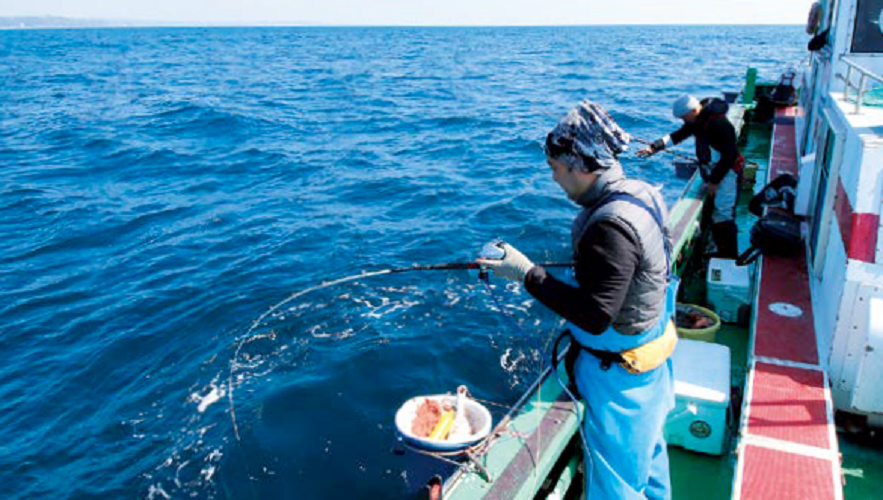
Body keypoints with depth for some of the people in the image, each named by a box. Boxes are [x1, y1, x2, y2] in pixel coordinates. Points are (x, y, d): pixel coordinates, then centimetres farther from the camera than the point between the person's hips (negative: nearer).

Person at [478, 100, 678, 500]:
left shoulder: (610, 227, -33)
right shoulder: (641, 194, -2)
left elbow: (594, 316, -32)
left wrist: (527, 273, -28)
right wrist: (580, 266, 7)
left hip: (618, 372, -10)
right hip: (650, 359, 10)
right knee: (646, 447, 31)